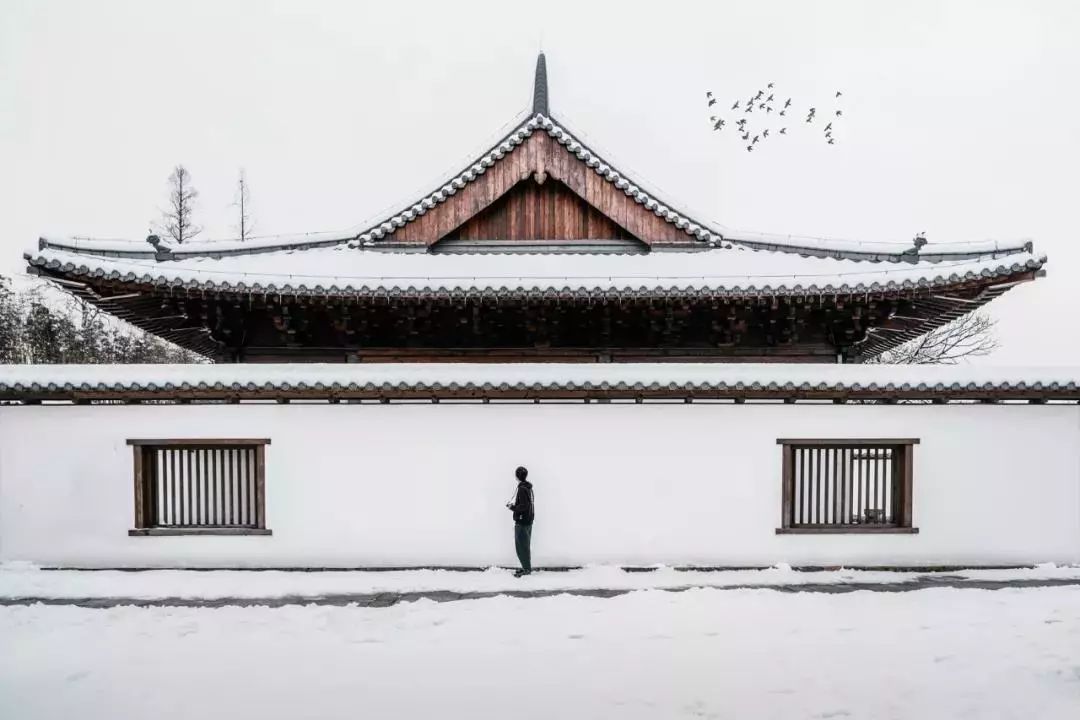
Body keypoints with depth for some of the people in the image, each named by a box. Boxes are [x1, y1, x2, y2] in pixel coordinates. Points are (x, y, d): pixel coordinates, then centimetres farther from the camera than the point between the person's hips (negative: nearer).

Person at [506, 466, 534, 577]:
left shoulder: (522, 489, -20)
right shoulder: (528, 487, 9)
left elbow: (523, 507, -25)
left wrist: (512, 507, -12)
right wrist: (513, 504, 11)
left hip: (522, 522, -9)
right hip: (528, 521, 9)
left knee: (521, 546, -1)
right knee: (525, 545, 16)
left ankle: (526, 569, 5)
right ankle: (527, 567, 23)